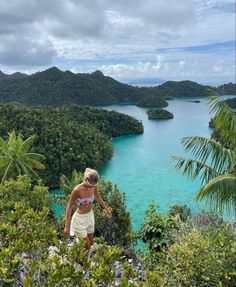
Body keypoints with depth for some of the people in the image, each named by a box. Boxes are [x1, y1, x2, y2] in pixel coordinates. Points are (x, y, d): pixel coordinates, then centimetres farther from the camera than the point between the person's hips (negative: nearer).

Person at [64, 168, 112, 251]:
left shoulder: (93, 186, -13)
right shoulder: (77, 190, -29)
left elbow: (98, 197, 9)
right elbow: (69, 207, -20)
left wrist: (106, 208, 20)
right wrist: (67, 226, -18)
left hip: (90, 216, 6)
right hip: (80, 218, -6)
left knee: (91, 243, 19)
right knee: (86, 245, 4)